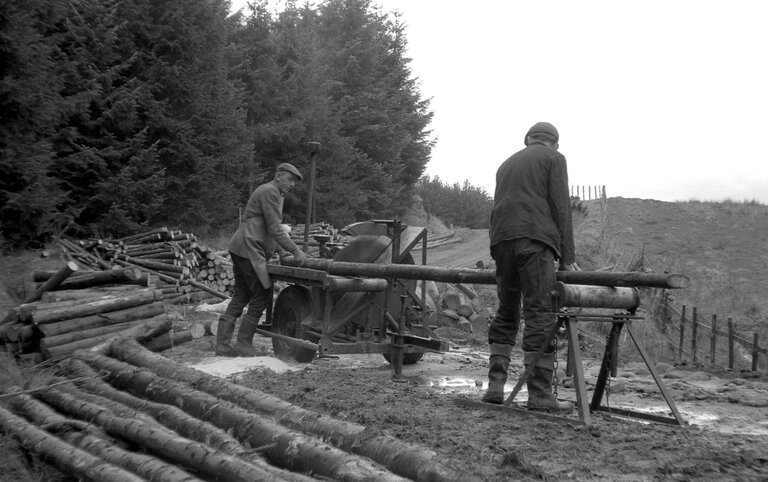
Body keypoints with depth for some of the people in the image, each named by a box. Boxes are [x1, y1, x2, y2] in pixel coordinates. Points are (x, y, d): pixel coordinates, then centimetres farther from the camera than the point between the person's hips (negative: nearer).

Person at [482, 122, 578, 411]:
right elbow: (560, 207, 1)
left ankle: (495, 386, 4)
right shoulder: (554, 159, 9)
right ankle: (539, 394, -9)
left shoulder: (507, 163, 28)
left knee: (506, 313, 12)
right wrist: (567, 257, 1)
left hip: (501, 240, 6)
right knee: (540, 314, -7)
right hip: (534, 238, -6)